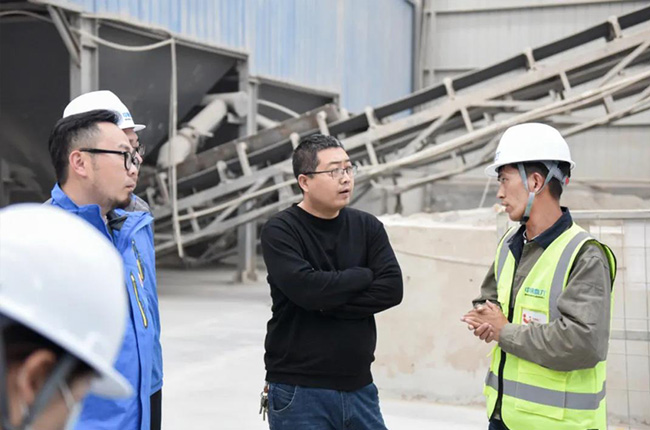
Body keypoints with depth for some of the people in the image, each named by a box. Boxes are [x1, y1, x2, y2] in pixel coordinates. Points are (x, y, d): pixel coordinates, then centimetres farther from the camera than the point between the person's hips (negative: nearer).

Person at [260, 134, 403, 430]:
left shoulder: (367, 226, 6)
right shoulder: (280, 231, -7)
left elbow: (391, 289, -6)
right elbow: (306, 288, -23)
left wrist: (328, 304, -15)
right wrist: (364, 276, -9)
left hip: (359, 388, 4)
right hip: (299, 393, -4)